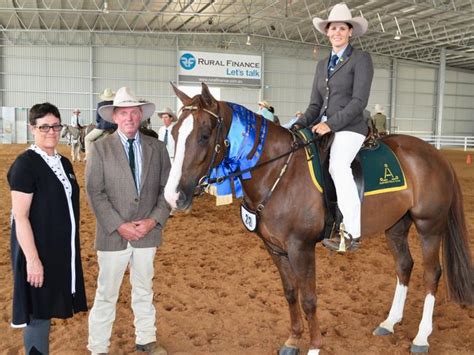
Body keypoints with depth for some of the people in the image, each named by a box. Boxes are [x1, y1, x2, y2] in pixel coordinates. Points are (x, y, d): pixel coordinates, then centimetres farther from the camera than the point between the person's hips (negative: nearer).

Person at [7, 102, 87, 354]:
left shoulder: (64, 163, 8)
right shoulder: (25, 164, -14)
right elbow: (20, 217, -17)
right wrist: (32, 259, -20)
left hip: (62, 251, 7)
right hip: (38, 252, -7)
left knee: (48, 311, 18)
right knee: (38, 315, 5)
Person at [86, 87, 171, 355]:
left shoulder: (157, 147, 2)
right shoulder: (100, 148, -5)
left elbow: (167, 189, 1)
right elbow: (95, 193, -9)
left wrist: (154, 220, -11)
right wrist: (119, 225, -16)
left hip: (148, 232, 3)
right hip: (113, 234, -3)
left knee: (144, 290, 19)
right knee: (106, 294, 8)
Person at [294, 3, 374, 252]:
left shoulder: (361, 59, -1)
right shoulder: (322, 65, 18)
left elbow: (359, 101, -11)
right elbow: (315, 104, 15)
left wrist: (331, 123, -22)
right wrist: (300, 125, -4)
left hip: (349, 128, -7)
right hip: (323, 127, 7)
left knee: (337, 164, -33)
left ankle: (353, 233, -29)